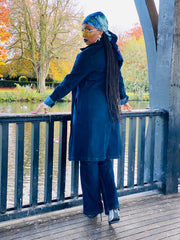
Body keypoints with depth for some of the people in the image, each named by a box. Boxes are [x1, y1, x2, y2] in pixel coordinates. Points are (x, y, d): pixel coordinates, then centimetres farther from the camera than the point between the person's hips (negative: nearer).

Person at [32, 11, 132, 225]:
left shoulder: (88, 55, -11)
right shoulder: (112, 52, 13)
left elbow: (70, 81, -12)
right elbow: (118, 79, 25)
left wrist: (49, 101, -7)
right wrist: (123, 99, 40)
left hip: (89, 113, -8)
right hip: (108, 112, 8)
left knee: (89, 159, 1)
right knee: (105, 160, 8)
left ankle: (93, 208, 10)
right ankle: (112, 207, 0)